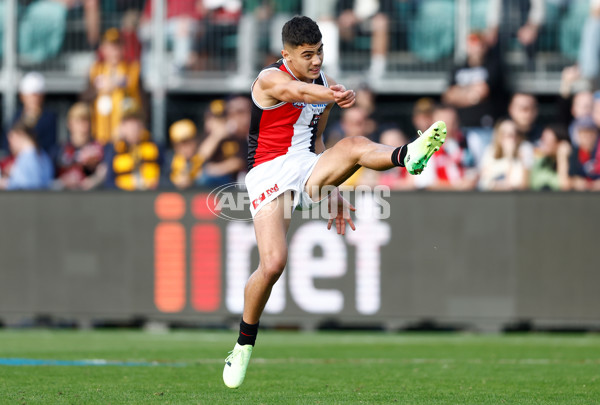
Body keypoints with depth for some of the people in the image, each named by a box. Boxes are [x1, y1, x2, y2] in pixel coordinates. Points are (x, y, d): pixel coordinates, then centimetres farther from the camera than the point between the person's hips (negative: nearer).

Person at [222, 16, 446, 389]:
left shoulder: (324, 82, 13)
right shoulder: (270, 80, -11)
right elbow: (298, 92, -36)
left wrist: (331, 190, 24)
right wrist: (338, 96, -57)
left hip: (307, 171, 5)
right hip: (269, 174, -5)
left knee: (356, 145, -26)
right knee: (273, 264, -18)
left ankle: (408, 157, -59)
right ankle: (244, 346, 2)